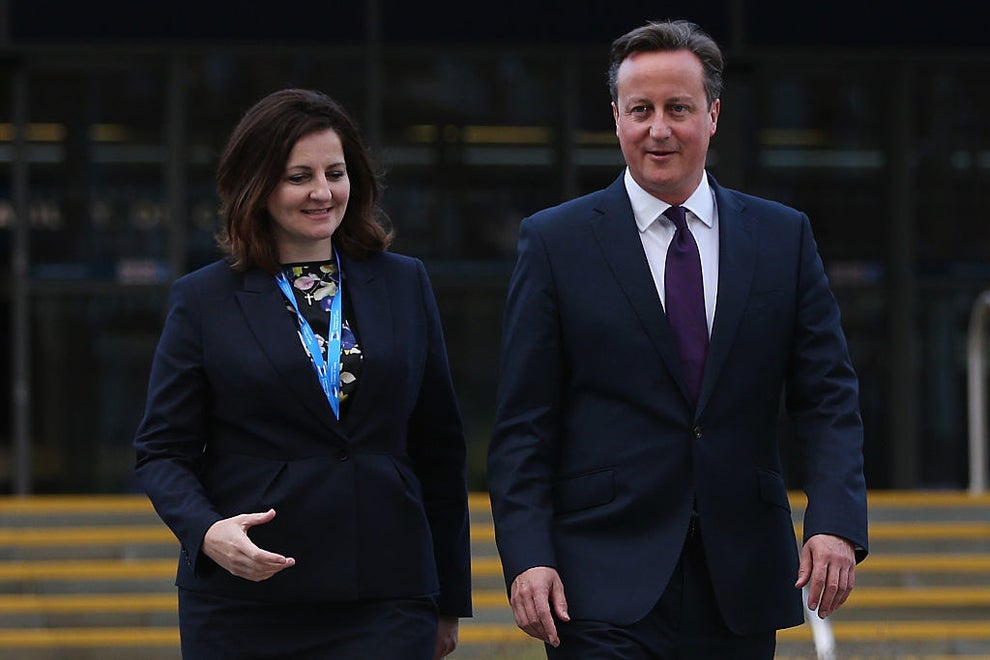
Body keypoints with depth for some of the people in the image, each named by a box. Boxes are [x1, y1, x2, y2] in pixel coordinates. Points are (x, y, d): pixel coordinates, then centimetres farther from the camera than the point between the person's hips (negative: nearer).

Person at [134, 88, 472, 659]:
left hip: (385, 603, 1)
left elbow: (440, 450, 13)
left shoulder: (405, 285, 11)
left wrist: (449, 599, 13)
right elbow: (162, 451, 3)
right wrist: (207, 531, -18)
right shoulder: (204, 301, 5)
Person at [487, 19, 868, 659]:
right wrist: (527, 558, -11)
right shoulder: (556, 241, 3)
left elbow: (829, 396, 5)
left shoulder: (783, 237, 9)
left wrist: (837, 524, -11)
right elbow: (524, 425, 1)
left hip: (741, 587, 3)